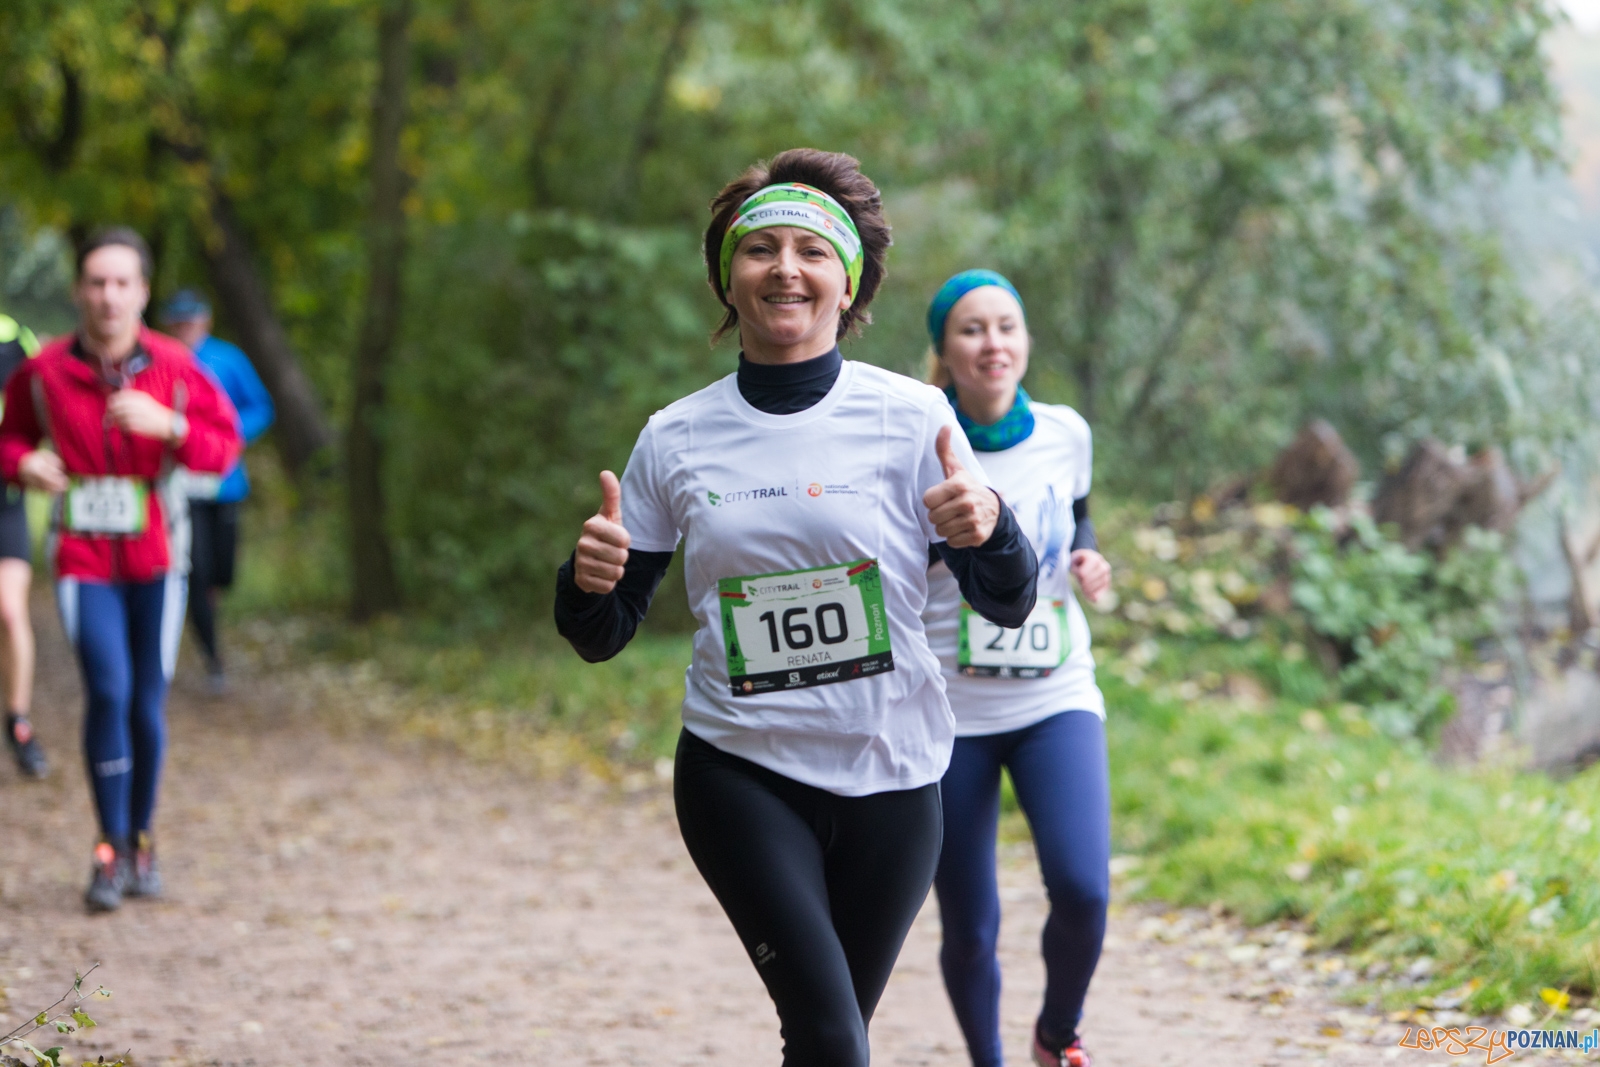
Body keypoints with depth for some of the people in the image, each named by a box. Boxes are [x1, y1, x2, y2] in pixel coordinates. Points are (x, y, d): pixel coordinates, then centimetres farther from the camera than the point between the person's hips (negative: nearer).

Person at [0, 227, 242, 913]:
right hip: (84, 562, -1)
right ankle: (111, 851, -1)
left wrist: (168, 424, -22)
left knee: (148, 702, 6)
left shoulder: (174, 369, -7)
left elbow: (224, 445, -4)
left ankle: (141, 841, 23)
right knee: (108, 694, -13)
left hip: (156, 560, 1)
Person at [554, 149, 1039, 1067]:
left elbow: (1009, 606, -4)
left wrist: (988, 527, -25)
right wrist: (589, 580, -17)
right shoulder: (676, 439, 0)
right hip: (740, 775, 0)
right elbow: (603, 639, 6)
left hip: (890, 779, 0)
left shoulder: (912, 418, -4)